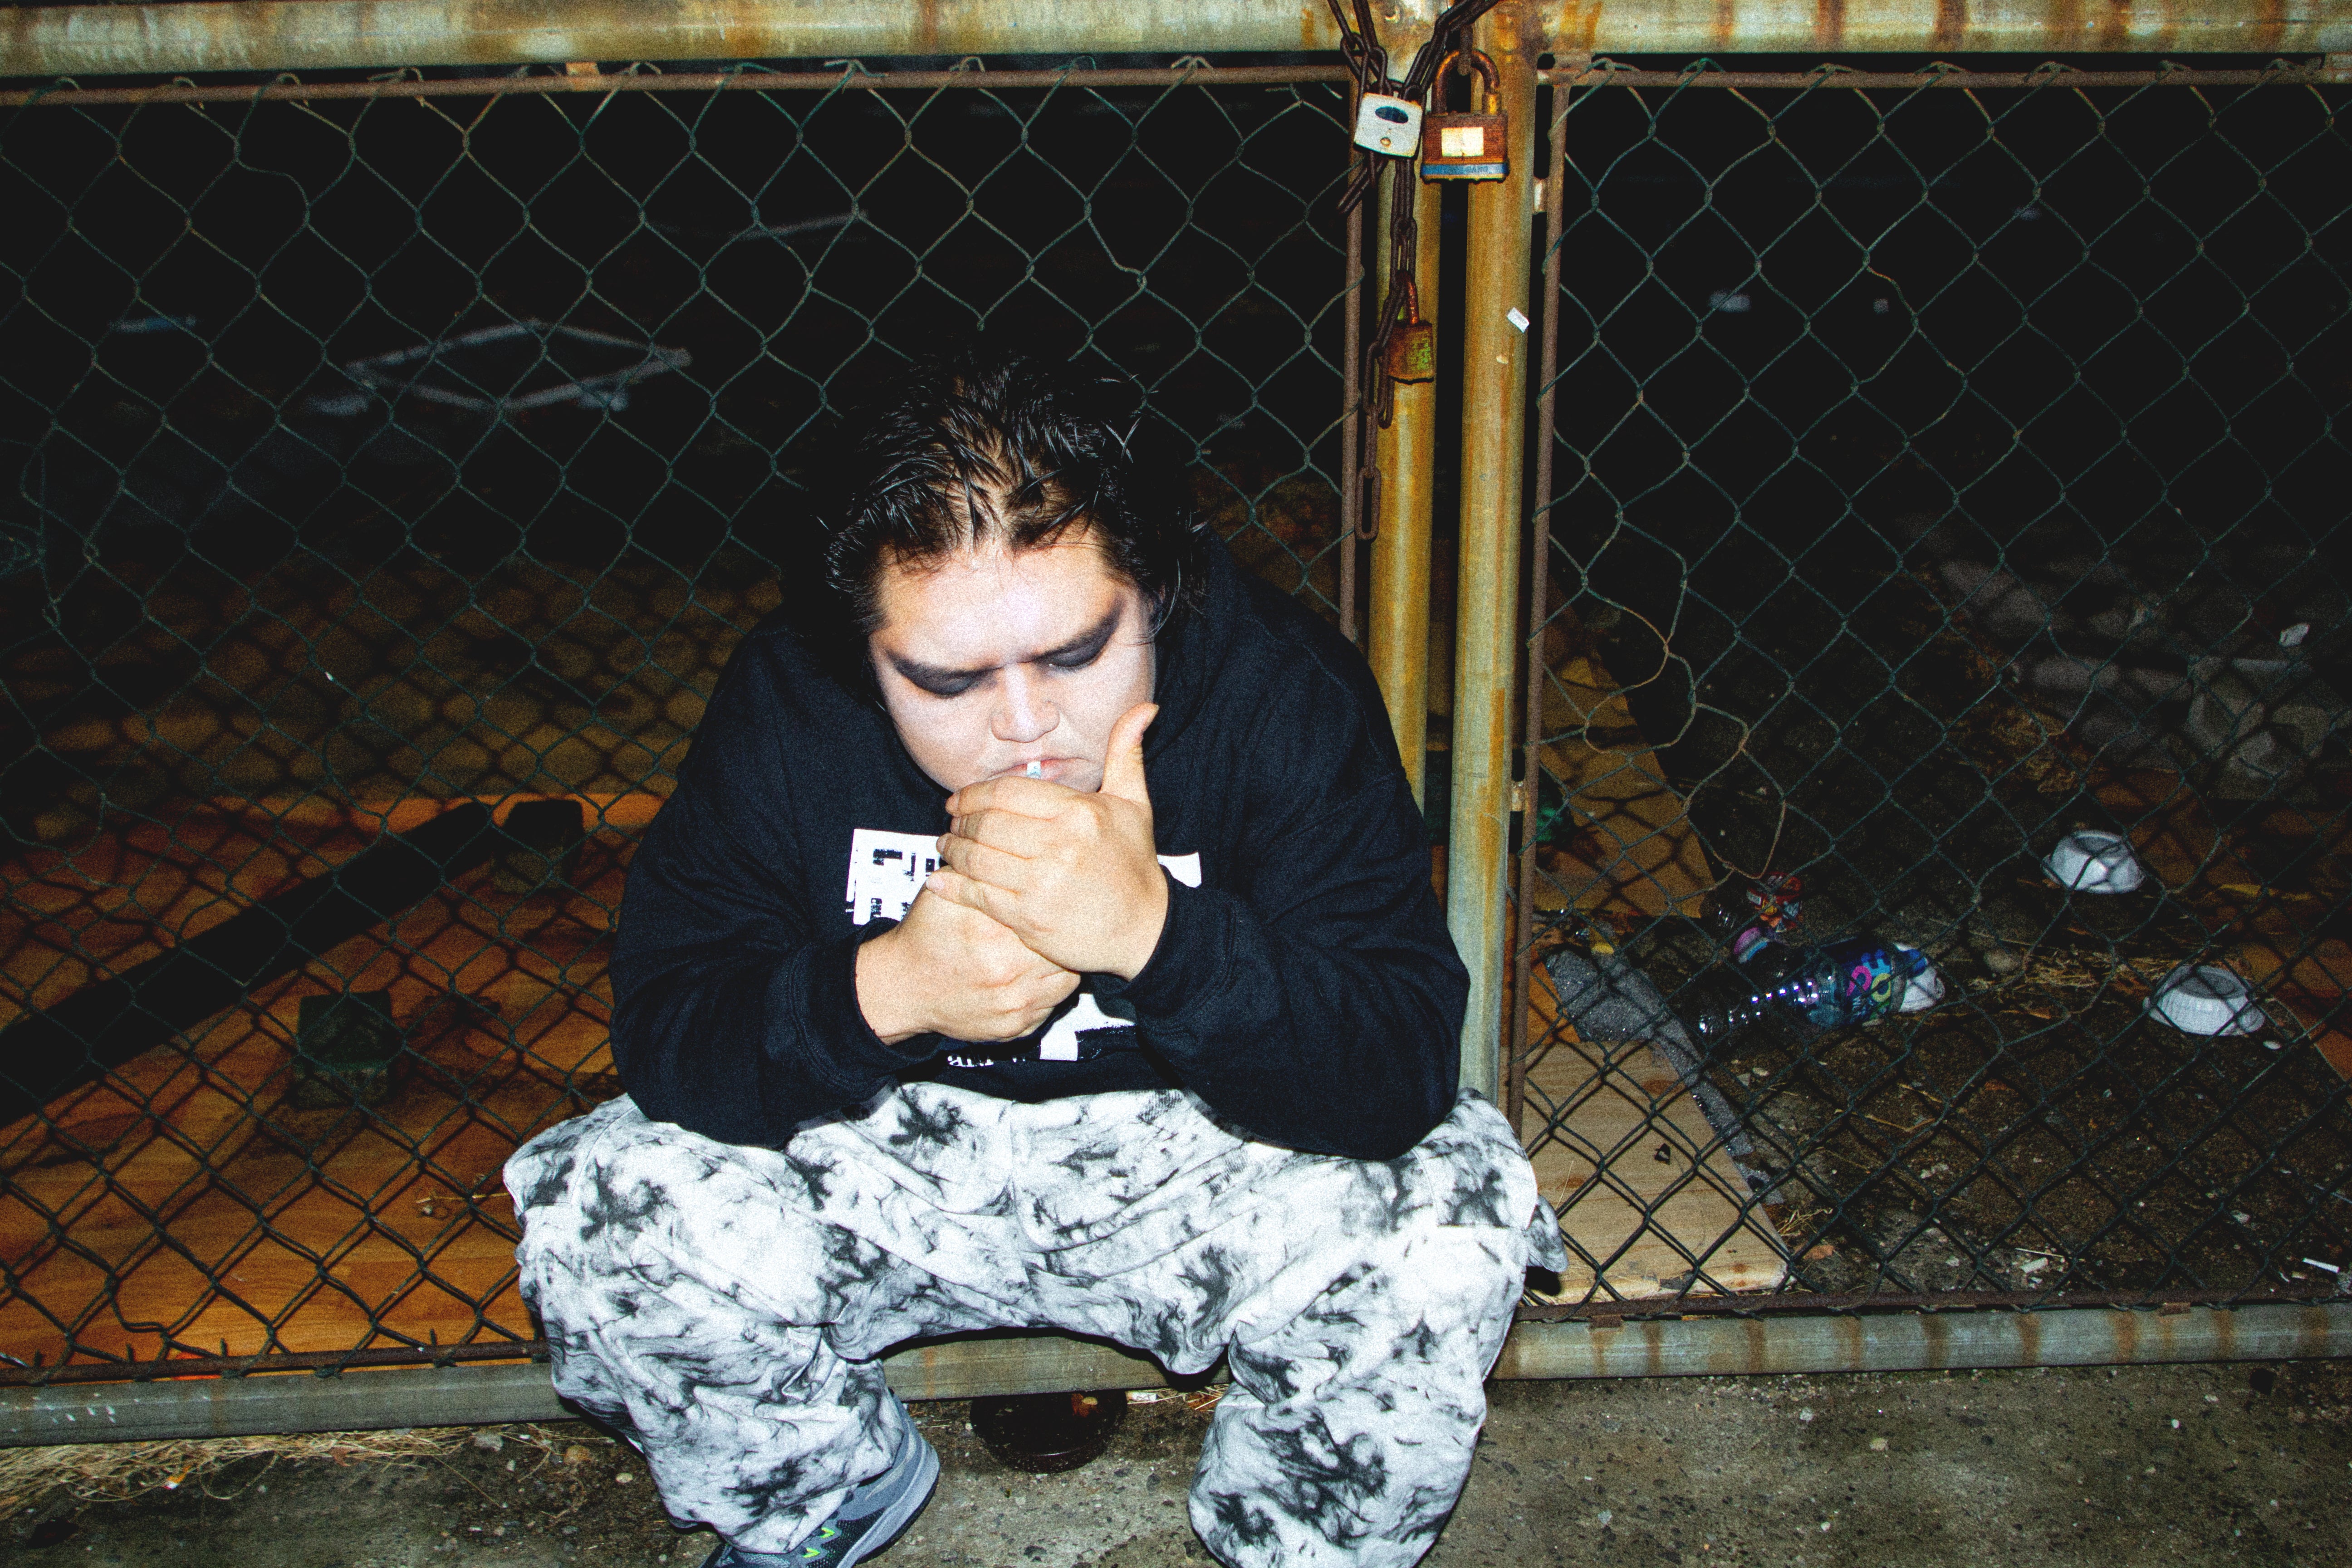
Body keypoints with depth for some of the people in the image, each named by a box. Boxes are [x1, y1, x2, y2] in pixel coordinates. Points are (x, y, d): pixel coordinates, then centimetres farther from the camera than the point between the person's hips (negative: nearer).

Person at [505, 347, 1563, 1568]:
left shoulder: (1283, 694, -21)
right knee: (599, 1228, -20)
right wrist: (882, 994, -35)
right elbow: (659, 1035, -15)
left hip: (1200, 1154, -1)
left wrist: (1156, 933, -43)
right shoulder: (786, 707, -16)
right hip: (883, 1156, 2)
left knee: (1443, 1233, -28)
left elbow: (1405, 1074, -26)